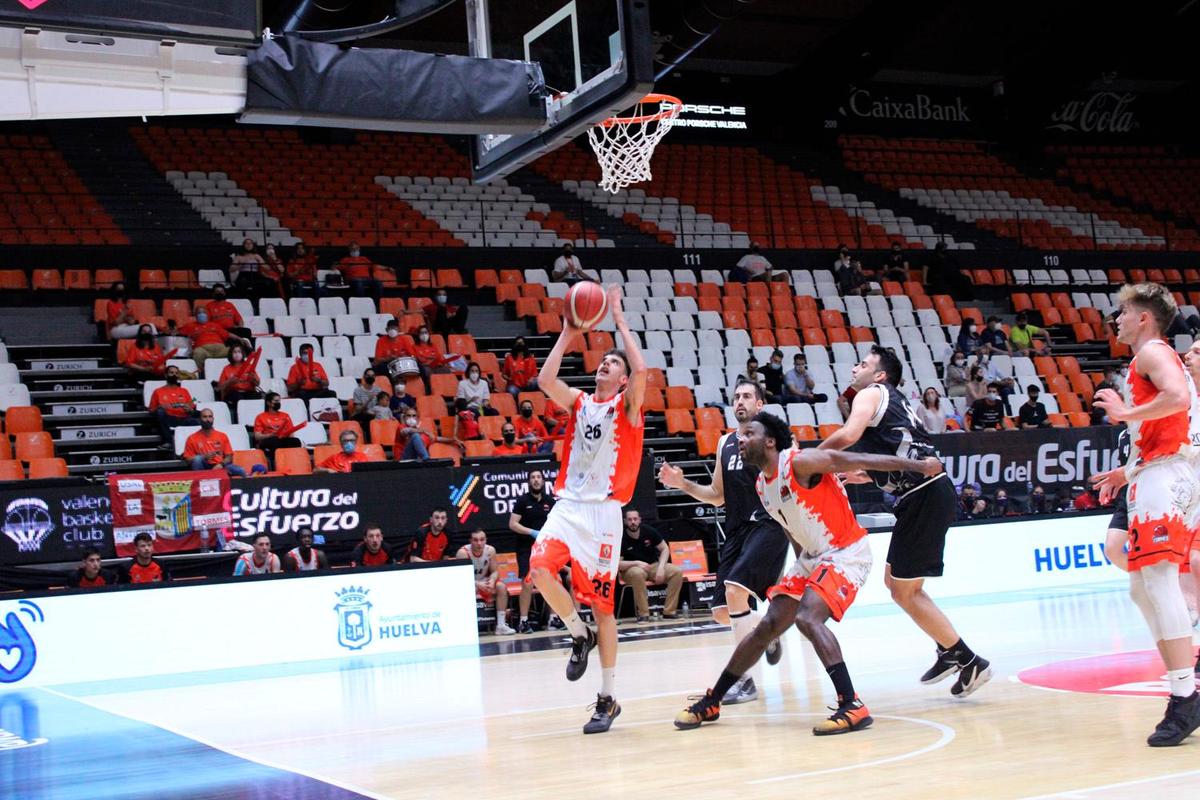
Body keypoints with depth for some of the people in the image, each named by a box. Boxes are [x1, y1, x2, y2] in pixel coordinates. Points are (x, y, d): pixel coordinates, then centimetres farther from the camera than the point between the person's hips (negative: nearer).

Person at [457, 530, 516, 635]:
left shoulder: (490, 550, -11)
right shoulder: (463, 552, -25)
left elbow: (495, 571, -2)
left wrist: (492, 581, -26)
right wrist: (477, 584, -37)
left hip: (484, 582, 5)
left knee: (501, 586, -20)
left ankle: (501, 625, -16)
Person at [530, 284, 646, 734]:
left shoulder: (627, 406, 4)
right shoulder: (579, 403, 16)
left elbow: (641, 369, -16)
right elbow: (545, 380, -2)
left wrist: (618, 318, -7)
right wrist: (566, 336, 3)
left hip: (603, 511, -4)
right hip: (568, 505, 4)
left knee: (602, 604, -2)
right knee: (540, 568, -23)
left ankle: (608, 699, 8)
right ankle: (579, 634, 5)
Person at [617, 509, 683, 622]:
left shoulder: (649, 531, -6)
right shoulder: (621, 538, -15)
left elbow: (665, 549, 0)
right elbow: (617, 564, -16)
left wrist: (660, 568, -15)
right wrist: (637, 563, -27)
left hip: (653, 566, 4)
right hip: (631, 569, -4)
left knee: (677, 571, -19)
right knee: (637, 573, -40)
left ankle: (669, 611, -15)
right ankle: (643, 614, -31)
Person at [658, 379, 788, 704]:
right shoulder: (725, 443, 16)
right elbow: (718, 495, 21)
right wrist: (682, 484, 8)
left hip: (767, 526, -7)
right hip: (736, 531, 7)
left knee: (735, 589, -25)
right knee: (722, 612, 2)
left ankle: (743, 679, -19)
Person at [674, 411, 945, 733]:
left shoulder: (802, 462, -19)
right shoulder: (761, 485, 7)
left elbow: (862, 460, -19)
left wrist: (919, 465, -21)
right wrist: (802, 570, 24)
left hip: (847, 554, -8)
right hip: (811, 558, 8)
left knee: (807, 618, -28)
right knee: (768, 626, 8)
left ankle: (853, 707, -29)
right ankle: (711, 702, 16)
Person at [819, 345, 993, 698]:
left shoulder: (871, 393, -1)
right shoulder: (891, 401, 26)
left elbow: (848, 435, -20)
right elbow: (883, 468, 32)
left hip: (925, 495, -10)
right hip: (926, 493, 10)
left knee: (904, 591, -2)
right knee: (895, 580, 20)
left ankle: (970, 662, 2)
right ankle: (950, 652, 25)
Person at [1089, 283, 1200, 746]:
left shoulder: (1153, 352, -3)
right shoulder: (1155, 359, 27)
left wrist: (1126, 413, -15)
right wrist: (1128, 472, 26)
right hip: (1157, 477, 11)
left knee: (1158, 578, -18)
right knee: (1142, 587, 12)